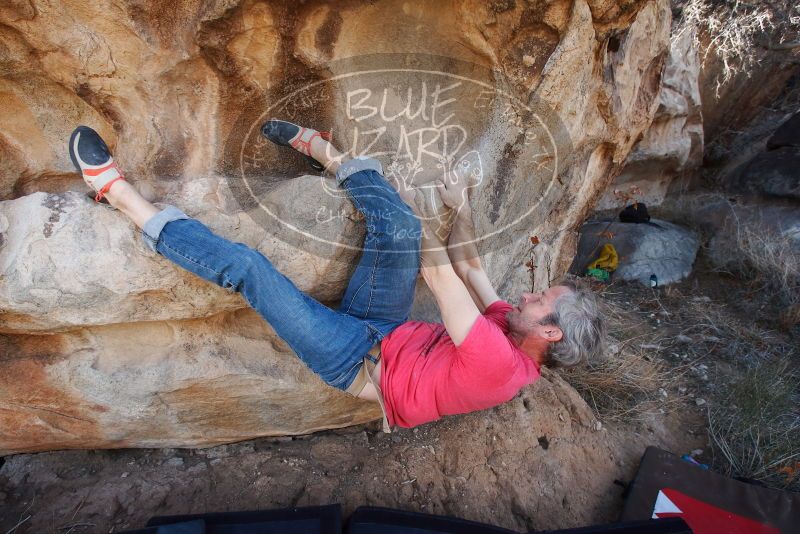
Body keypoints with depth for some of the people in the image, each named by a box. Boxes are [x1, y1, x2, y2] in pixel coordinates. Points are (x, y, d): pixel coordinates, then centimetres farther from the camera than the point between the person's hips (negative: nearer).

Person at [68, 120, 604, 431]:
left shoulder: (501, 364, -25)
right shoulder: (513, 332, 2)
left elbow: (442, 278, -26)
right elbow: (469, 267, 8)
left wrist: (415, 210, -13)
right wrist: (461, 206, 2)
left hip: (360, 361, -7)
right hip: (386, 328, 8)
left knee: (245, 265, -20)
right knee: (399, 226, -15)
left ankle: (120, 193, -2)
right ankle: (322, 151, 6)